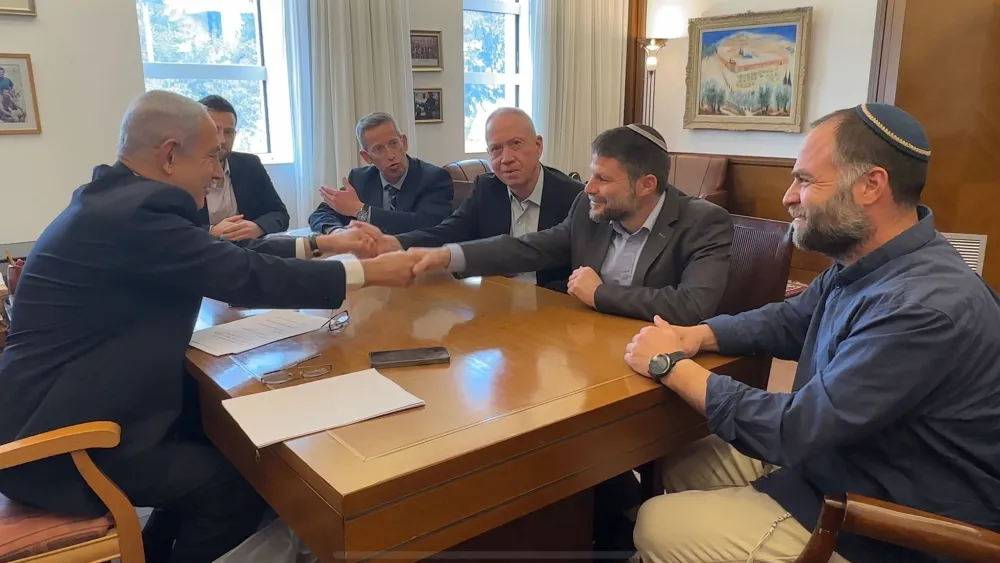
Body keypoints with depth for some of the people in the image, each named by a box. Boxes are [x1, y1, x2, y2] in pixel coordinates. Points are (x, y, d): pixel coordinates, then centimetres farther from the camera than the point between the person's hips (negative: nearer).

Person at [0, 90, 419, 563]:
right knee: (237, 479, -6)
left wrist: (320, 244, 9)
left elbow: (225, 257, 9)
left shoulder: (117, 198, 6)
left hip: (58, 415, 10)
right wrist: (370, 272, -16)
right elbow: (249, 276, -25)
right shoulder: (136, 211, -25)